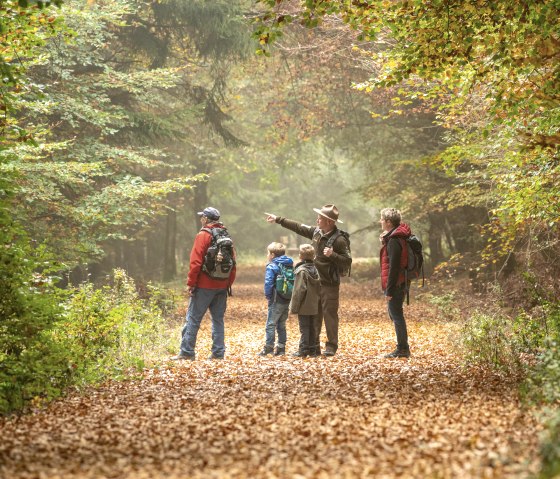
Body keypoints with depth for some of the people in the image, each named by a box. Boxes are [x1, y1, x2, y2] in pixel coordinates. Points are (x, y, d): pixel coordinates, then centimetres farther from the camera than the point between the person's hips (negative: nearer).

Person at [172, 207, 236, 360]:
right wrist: (229, 283, 16)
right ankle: (218, 352, 9)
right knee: (218, 319, 11)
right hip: (222, 286, 6)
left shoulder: (203, 235, -8)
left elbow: (196, 262, -14)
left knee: (193, 318, -1)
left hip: (204, 285, -6)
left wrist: (191, 283, -9)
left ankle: (186, 352, -2)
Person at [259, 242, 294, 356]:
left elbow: (268, 283, -19)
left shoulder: (271, 267, -10)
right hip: (287, 300, 7)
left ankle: (268, 347, -5)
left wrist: (268, 295, -5)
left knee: (271, 324, -2)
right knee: (281, 325, 14)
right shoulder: (290, 265, 12)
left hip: (276, 301, -7)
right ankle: (281, 348, 15)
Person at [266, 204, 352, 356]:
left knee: (329, 314, -3)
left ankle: (331, 347, 6)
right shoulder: (317, 232, 6)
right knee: (314, 315, 11)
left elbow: (347, 262, -15)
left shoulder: (339, 240, -15)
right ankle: (313, 346, 18)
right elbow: (298, 227, 18)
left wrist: (332, 255, -29)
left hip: (330, 284, -7)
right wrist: (278, 219, 23)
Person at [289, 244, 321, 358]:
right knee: (312, 328, 12)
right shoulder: (315, 270, 8)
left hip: (304, 306, -7)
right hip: (314, 306, 7)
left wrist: (294, 306, -13)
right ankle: (312, 350, 15)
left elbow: (299, 290, -18)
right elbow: (319, 288, 12)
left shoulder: (301, 270, -15)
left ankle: (303, 350, -1)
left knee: (304, 328, -3)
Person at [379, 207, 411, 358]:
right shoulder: (397, 237, 14)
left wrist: (389, 290, -20)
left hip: (395, 285, -10)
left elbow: (393, 267, -21)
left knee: (396, 315, -5)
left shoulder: (394, 240, -17)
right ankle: (402, 348, 21)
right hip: (400, 283, 10)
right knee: (395, 315, 16)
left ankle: (402, 349, -1)